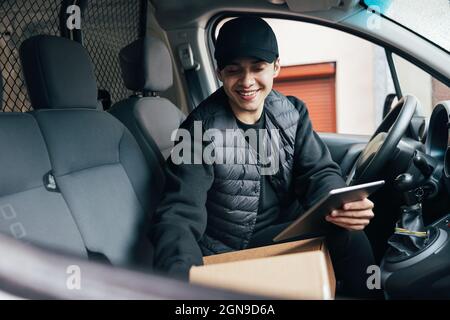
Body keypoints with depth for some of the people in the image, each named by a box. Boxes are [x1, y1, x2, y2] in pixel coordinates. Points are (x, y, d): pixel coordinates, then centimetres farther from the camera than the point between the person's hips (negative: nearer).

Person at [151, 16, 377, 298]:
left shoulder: (293, 113, 0)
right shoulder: (202, 130, -16)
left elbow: (319, 172, -5)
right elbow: (179, 215, -24)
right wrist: (180, 277, -44)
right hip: (228, 253, -4)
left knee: (348, 234, -22)